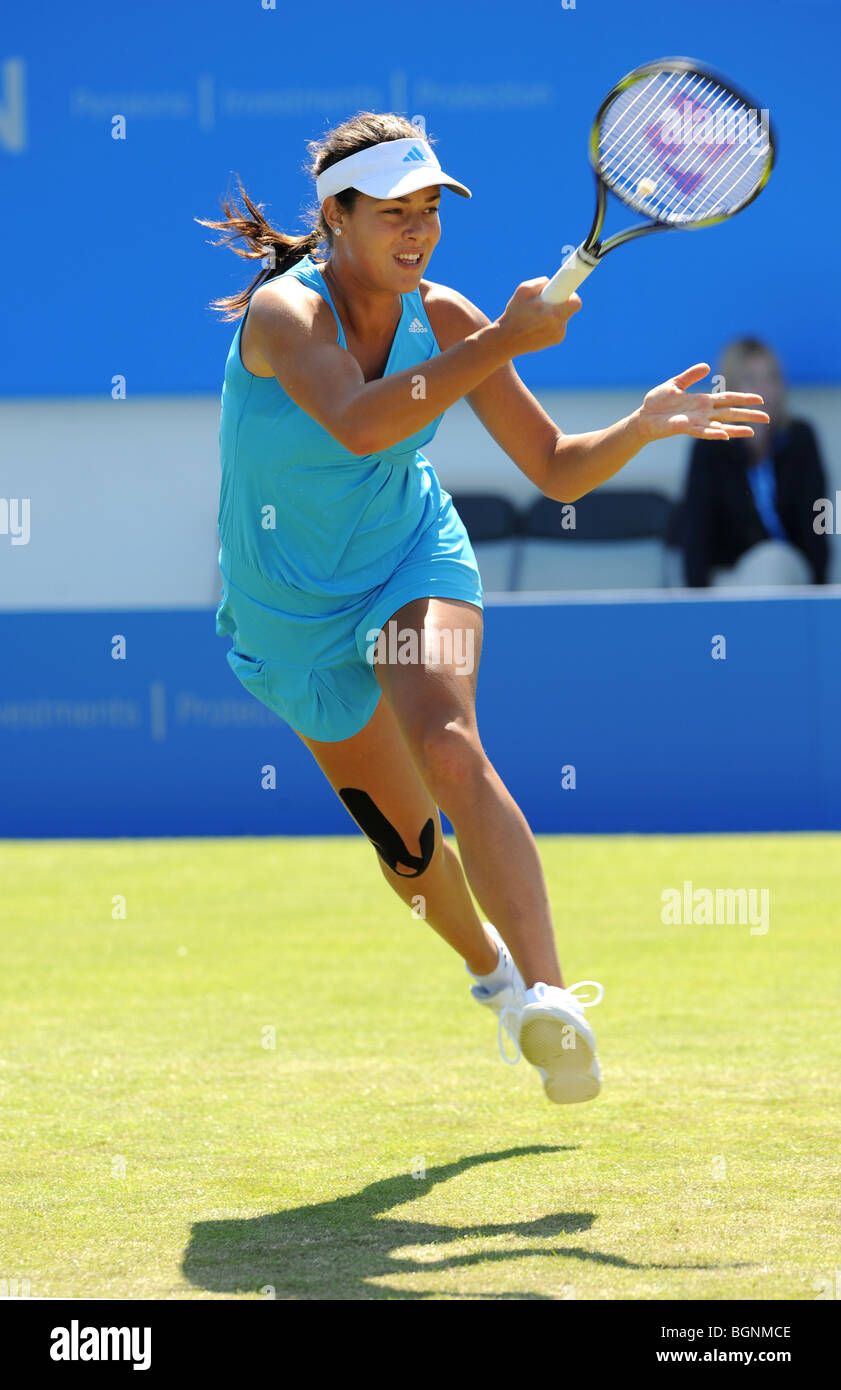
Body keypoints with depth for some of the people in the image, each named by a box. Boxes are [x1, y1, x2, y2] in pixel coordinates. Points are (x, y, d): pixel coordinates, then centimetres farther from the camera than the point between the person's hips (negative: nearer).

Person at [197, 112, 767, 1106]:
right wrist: (505, 344, -48)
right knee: (408, 849, 10)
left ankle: (548, 998, -38)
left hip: (412, 564, 1)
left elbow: (558, 470, -7)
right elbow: (357, 424, -45)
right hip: (293, 616, -1)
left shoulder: (445, 322, -12)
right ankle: (489, 966, 44)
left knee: (449, 750, -31)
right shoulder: (284, 312, -25)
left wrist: (644, 425, -27)